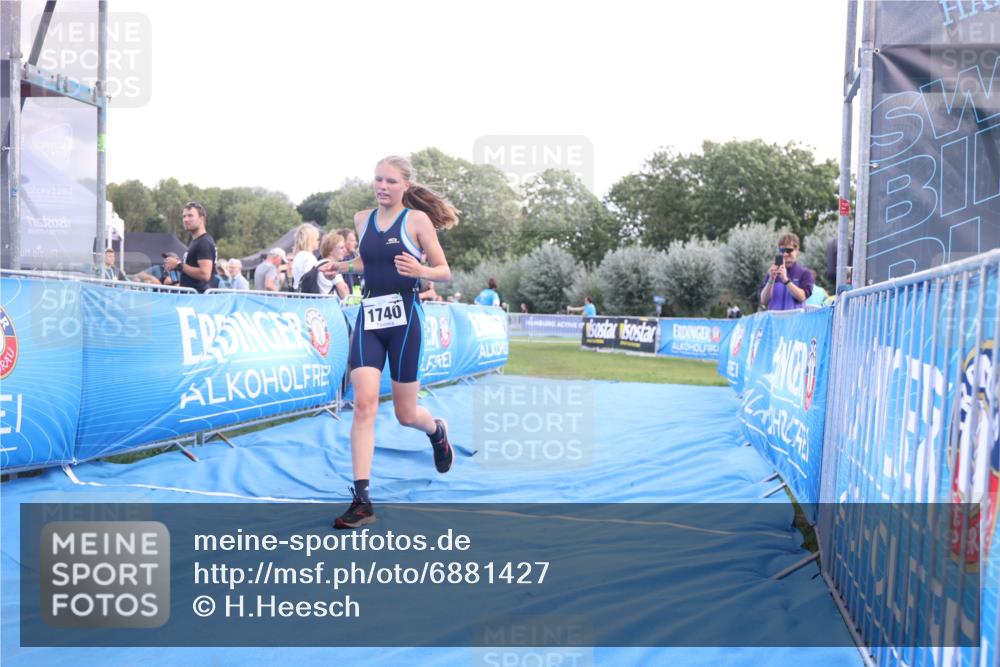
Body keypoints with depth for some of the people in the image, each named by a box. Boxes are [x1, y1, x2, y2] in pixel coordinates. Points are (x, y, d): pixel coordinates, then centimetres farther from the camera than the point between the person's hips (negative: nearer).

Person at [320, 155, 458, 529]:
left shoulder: (417, 219, -4)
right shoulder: (362, 219, 9)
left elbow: (445, 272, -4)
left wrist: (419, 271, -24)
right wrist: (343, 267, 7)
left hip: (404, 317, -3)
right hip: (368, 317, 3)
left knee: (405, 414, 6)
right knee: (363, 403, -12)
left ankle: (438, 431, 44)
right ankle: (362, 501, -11)